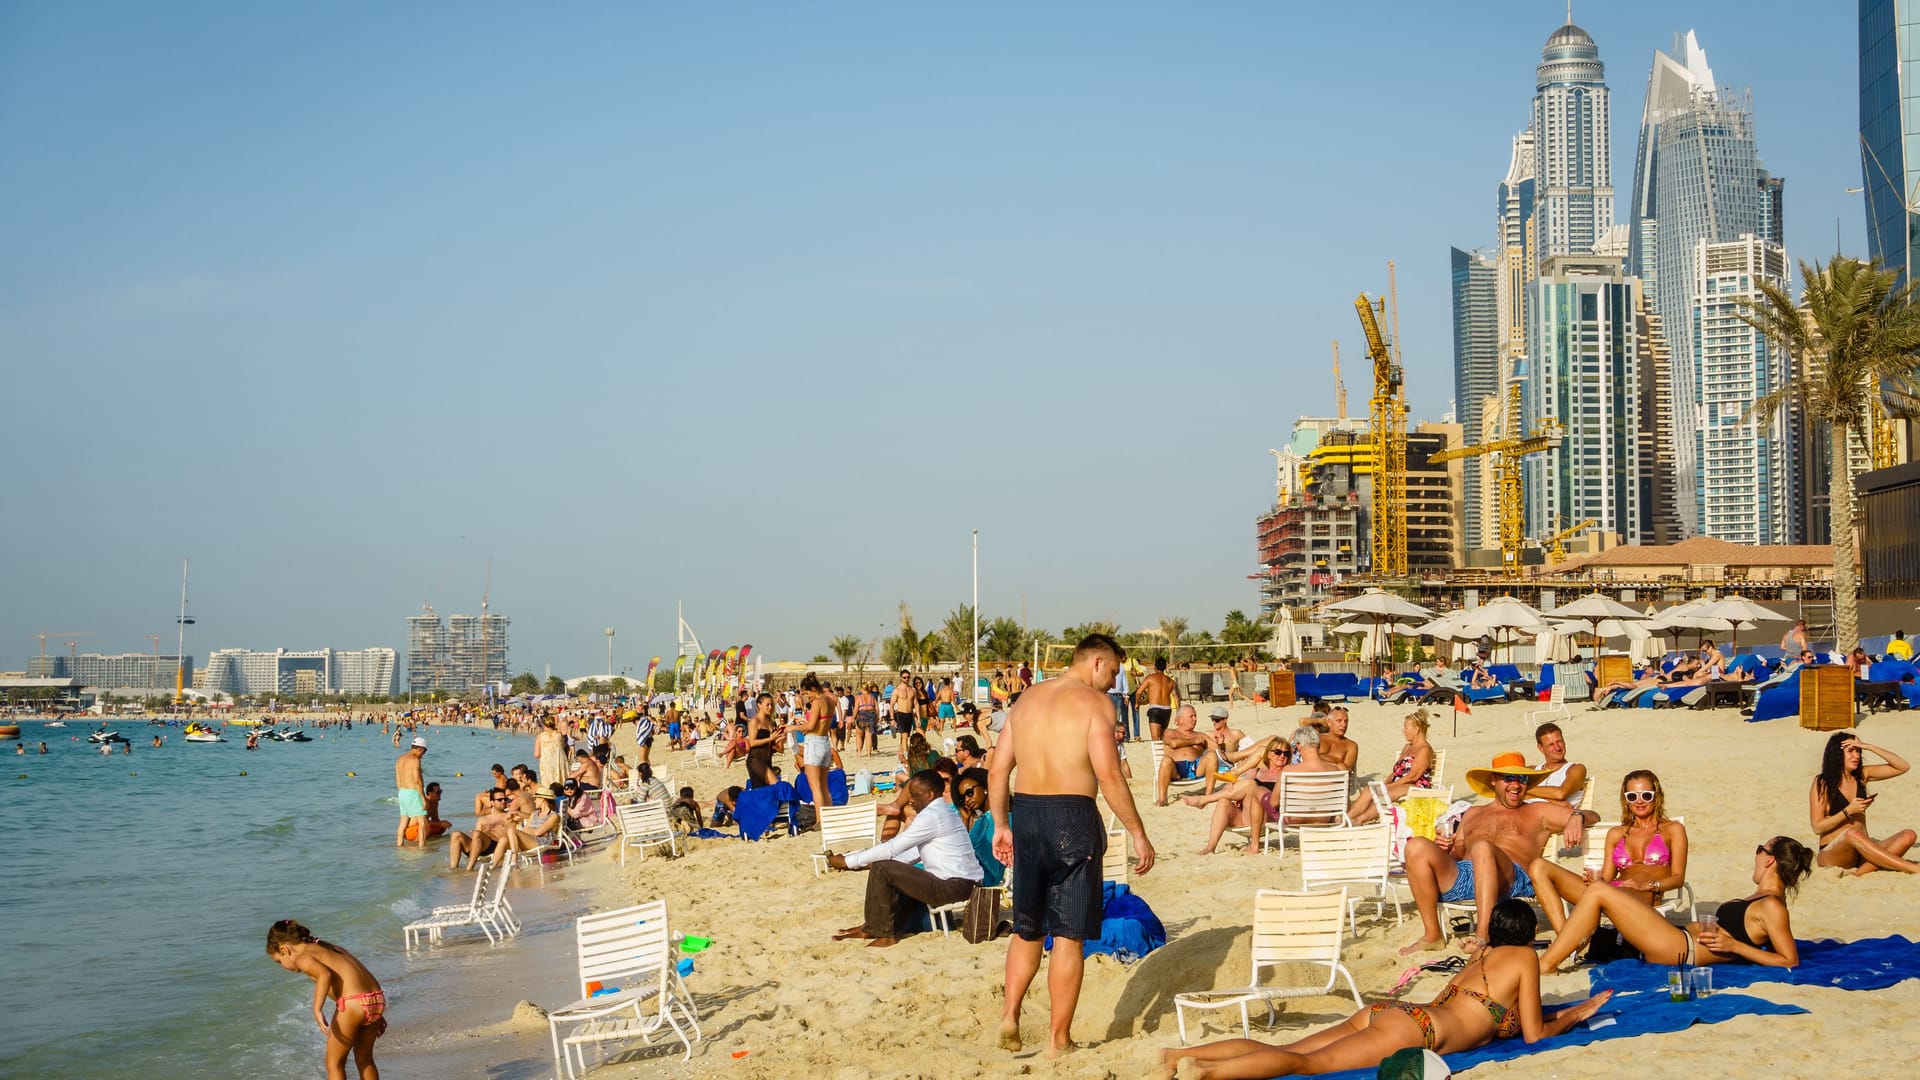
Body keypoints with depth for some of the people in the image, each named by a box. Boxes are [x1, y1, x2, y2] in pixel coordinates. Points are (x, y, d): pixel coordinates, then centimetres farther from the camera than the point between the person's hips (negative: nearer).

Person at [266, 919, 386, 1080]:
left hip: (353, 1004, -8)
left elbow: (325, 974, -21)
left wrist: (317, 1010, -27)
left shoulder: (303, 958, 1)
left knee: (334, 1063, 9)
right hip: (377, 999, 8)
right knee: (364, 1059, 23)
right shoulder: (329, 948, 25)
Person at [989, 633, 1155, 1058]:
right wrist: (1138, 834, -10)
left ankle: (1009, 1013, 7)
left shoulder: (1027, 698, 14)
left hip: (1025, 813, 6)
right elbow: (1109, 775, -14)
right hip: (1072, 817, -6)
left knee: (1027, 928, 19)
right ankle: (1059, 1039, 6)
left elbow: (998, 771, 12)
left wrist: (1001, 825, 20)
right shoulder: (1094, 702, -5)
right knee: (1069, 935, 2)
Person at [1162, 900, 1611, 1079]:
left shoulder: (1482, 957, 32)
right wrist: (1570, 1019, 29)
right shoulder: (1524, 957, 11)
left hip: (1383, 1012, 8)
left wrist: (1566, 1012, 47)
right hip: (1414, 1030, -8)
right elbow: (1534, 1034, 10)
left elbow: (1498, 1008, 45)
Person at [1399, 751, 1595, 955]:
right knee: (1417, 846, -25)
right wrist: (1448, 850, 3)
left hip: (1512, 880, -3)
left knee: (1482, 848, -38)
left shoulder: (1537, 812, 27)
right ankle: (1432, 935, -21)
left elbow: (1592, 816, 19)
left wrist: (1577, 817, -5)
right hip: (1458, 875, 3)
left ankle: (1483, 935, -47)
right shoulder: (1473, 814, 36)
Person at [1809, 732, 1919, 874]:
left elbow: (1902, 767, 5)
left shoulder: (1861, 775, 12)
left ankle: (1860, 872, -37)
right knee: (1851, 834, -39)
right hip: (1832, 855, -6)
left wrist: (1868, 747, -3)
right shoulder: (1822, 784, -4)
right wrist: (1848, 811, -16)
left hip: (1862, 851, 6)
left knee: (1908, 835, -18)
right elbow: (1817, 828, -7)